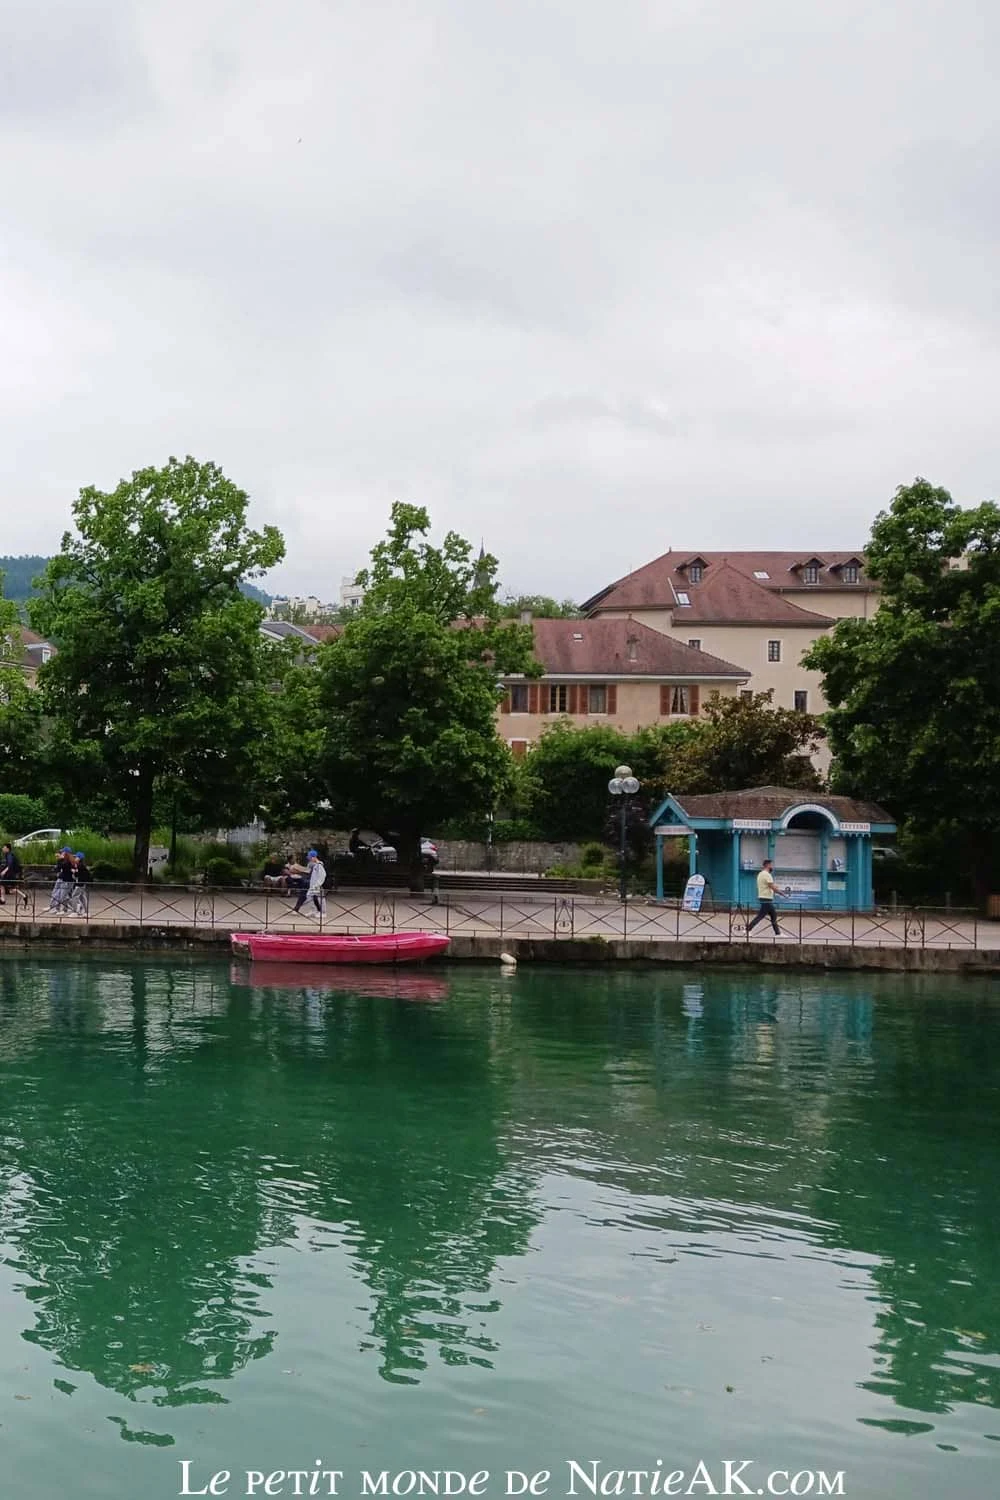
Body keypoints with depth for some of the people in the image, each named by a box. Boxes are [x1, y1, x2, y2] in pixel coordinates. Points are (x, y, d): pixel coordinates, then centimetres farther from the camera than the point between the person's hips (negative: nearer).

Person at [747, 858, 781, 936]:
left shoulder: (761, 874, 14)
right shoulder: (767, 875, -15)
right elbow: (773, 887, -19)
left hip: (763, 897, 10)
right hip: (766, 899, -10)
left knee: (773, 915, 12)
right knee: (761, 915, -8)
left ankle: (777, 933, 14)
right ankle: (748, 930, -8)